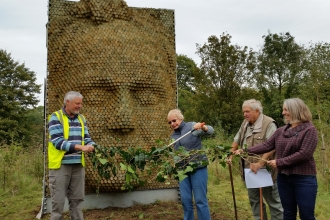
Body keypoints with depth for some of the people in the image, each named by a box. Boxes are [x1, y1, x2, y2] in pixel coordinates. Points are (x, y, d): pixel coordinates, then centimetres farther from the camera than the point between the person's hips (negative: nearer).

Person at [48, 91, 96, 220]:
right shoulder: (56, 117, -8)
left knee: (77, 199, 12)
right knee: (58, 200, 3)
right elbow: (58, 141, -17)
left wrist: (92, 146, -12)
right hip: (61, 164, -5)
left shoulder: (81, 119, 10)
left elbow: (86, 138, 11)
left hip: (78, 164, 5)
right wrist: (80, 147, -23)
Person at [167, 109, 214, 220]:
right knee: (185, 199, 8)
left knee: (200, 200, -2)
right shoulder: (173, 136, 13)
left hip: (198, 168, -5)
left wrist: (202, 126, -35)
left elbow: (211, 130, -16)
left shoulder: (192, 126, -4)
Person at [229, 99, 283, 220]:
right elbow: (237, 140, 19)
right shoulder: (245, 123, 9)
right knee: (254, 200, 17)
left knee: (273, 201, 4)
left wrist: (260, 163, -30)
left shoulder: (269, 124, -16)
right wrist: (230, 156, 11)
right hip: (249, 170, 8)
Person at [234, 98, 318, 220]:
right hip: (283, 177, 5)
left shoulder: (309, 130, -9)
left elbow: (304, 154, -18)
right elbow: (266, 145, 4)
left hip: (304, 179, -5)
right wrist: (246, 151, -5)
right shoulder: (281, 130, 7)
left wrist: (279, 162, -17)